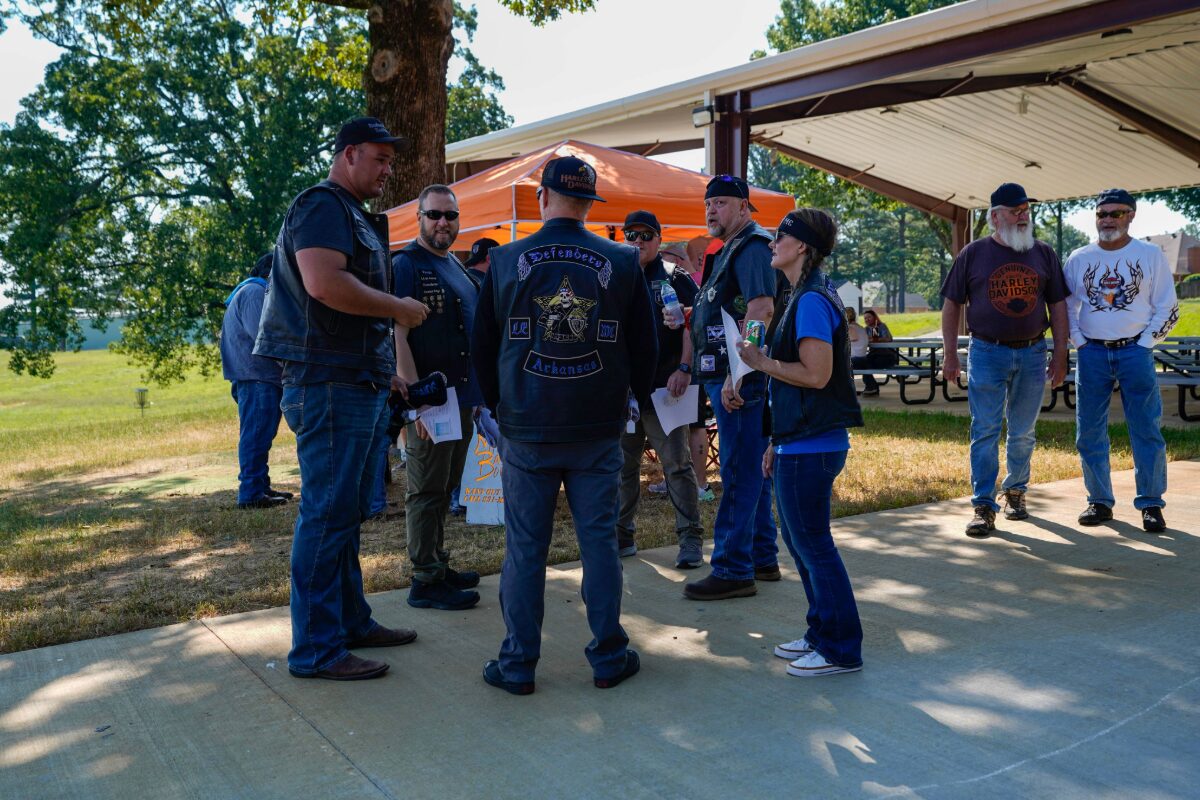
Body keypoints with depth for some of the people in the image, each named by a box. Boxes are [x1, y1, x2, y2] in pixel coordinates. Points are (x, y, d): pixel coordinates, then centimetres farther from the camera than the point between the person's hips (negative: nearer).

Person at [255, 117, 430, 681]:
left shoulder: (355, 216, 23)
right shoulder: (322, 206, -9)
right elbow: (323, 282, -26)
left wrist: (386, 370, 20)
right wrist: (400, 307, -15)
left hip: (359, 385, 10)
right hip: (329, 385, -10)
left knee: (347, 513, 16)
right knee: (326, 514, -6)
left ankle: (351, 621, 27)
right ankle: (315, 650, 2)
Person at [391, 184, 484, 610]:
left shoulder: (457, 267, 16)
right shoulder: (406, 264, -9)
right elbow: (397, 334, -16)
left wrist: (477, 390, 19)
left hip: (462, 398, 8)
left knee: (444, 489, 15)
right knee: (427, 491, -2)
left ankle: (439, 565, 26)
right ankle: (425, 581, 6)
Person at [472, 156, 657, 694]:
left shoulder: (506, 261, -1)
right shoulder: (622, 263, -1)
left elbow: (481, 346, 6)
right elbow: (645, 347, 5)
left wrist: (499, 406, 20)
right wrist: (634, 400, 22)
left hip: (526, 432, 0)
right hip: (598, 431, 0)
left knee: (524, 548, 6)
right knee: (599, 542, 8)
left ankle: (517, 664, 14)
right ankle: (609, 657, 17)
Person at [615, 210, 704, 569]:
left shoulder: (676, 280, 2)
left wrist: (684, 369, -19)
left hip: (662, 388, -4)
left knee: (676, 465, -3)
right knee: (622, 466, 10)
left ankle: (690, 539, 3)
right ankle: (623, 535, 22)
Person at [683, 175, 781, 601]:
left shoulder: (751, 248, -11)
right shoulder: (728, 252, 21)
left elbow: (761, 310, -23)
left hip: (741, 380, -11)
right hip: (731, 377, 11)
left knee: (739, 476, -6)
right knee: (750, 473, 15)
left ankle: (733, 571, 0)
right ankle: (762, 558, 26)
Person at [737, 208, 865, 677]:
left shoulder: (812, 301, -16)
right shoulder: (804, 298, 16)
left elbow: (816, 374, -24)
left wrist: (762, 362, -10)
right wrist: (777, 442, 20)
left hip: (811, 446, -10)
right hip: (799, 442, 10)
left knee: (812, 544, -1)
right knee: (798, 539, 17)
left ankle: (841, 650, 10)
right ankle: (822, 634, 29)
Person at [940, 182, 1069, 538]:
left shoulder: (1043, 254, 7)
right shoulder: (974, 254, 0)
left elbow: (1057, 305, 9)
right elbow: (952, 304, 3)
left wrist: (1060, 354, 3)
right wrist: (950, 354, -2)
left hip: (1032, 353, 3)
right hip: (987, 353, -2)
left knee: (1023, 433, 12)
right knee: (985, 431, -4)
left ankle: (1015, 490, 30)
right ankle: (984, 506, -1)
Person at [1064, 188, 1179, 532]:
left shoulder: (1150, 255, 3)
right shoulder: (1078, 259, 7)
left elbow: (1167, 309, 3)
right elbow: (1065, 307, 12)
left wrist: (1144, 343, -6)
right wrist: (1080, 343, 1)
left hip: (1135, 352, -2)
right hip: (1091, 353, 2)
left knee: (1146, 430, -2)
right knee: (1089, 432, 4)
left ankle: (1150, 504, 9)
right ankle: (1099, 501, 15)